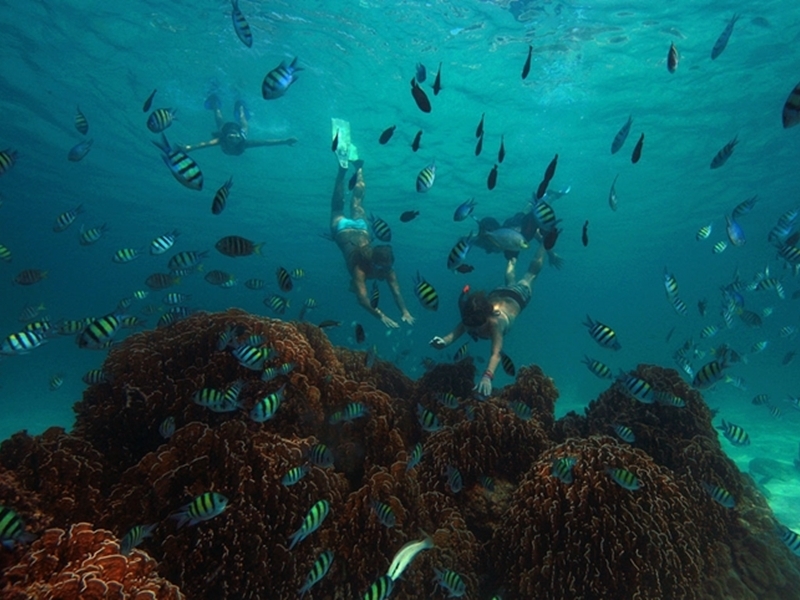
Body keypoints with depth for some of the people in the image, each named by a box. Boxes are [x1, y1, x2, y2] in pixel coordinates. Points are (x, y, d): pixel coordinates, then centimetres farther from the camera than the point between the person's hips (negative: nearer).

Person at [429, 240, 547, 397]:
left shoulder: (495, 322, -51)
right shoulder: (470, 318, -38)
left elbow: (496, 353, -63)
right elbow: (457, 331, -52)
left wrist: (487, 377, -79)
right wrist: (444, 341, -76)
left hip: (517, 296, -3)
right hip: (497, 294, 3)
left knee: (531, 273, 28)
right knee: (510, 281, 40)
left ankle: (543, 240, 51)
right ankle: (513, 259, 68)